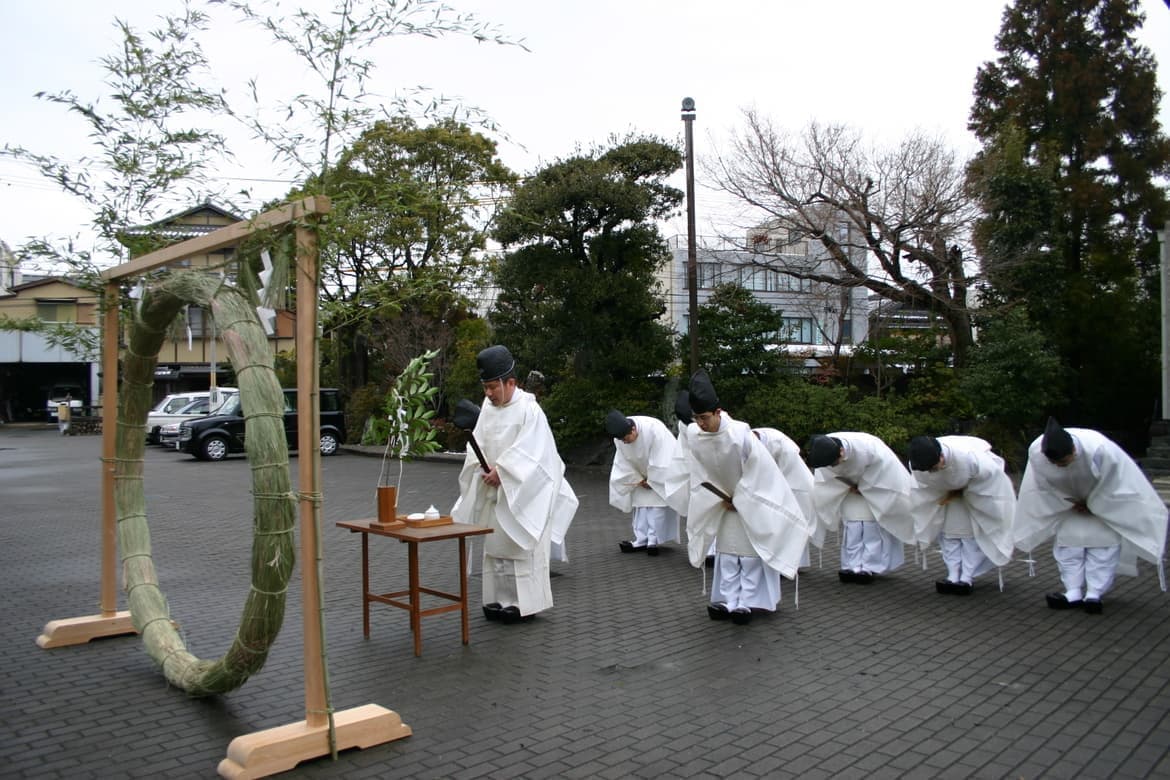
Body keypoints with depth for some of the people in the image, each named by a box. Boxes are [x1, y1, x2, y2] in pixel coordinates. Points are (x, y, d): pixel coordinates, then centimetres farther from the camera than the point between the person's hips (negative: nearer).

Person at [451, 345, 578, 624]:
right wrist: (484, 468, -11)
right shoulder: (488, 407, 5)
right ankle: (500, 600, 21)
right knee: (495, 545, 11)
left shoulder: (529, 410, -15)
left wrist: (501, 471, -21)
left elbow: (530, 454, -19)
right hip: (495, 490, 7)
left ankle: (524, 603, 7)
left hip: (522, 492, -7)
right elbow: (478, 444, 6)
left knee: (519, 545, -3)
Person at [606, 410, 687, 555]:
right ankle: (641, 541, 6)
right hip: (642, 474, 6)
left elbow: (660, 462, -28)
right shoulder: (619, 437, -17)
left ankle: (653, 541, -8)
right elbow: (624, 463, -5)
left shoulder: (654, 429, -35)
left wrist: (651, 481, -18)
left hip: (663, 472, -6)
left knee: (657, 505, -12)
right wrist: (639, 480, -10)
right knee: (640, 503, 2)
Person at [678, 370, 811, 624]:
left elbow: (755, 472, -21)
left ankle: (746, 603, 6)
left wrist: (738, 500, -13)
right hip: (724, 497, 4)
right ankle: (729, 602, 12)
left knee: (750, 554, 0)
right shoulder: (692, 435, -23)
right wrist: (723, 500, -5)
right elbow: (700, 475, -7)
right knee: (727, 553, 7)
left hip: (753, 499, -4)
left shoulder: (739, 434, -35)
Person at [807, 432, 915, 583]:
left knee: (871, 523, -10)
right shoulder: (823, 451, -28)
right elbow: (832, 475, -8)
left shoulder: (865, 447, -40)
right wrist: (850, 487, -13)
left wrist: (862, 489, -14)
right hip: (851, 486, 4)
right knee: (852, 522, -4)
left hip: (876, 482, -4)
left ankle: (869, 567, -6)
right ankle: (853, 566, 0)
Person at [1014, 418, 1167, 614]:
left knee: (1103, 540, -11)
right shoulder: (1036, 452, -33)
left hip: (1105, 500, -3)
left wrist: (1092, 507, -11)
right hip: (1069, 501, 3)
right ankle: (1073, 593, -4)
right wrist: (1072, 504, -9)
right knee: (1068, 540, -5)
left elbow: (1109, 486, -21)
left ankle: (1095, 594, -9)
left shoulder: (1098, 450, -41)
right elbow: (1046, 487, -13)